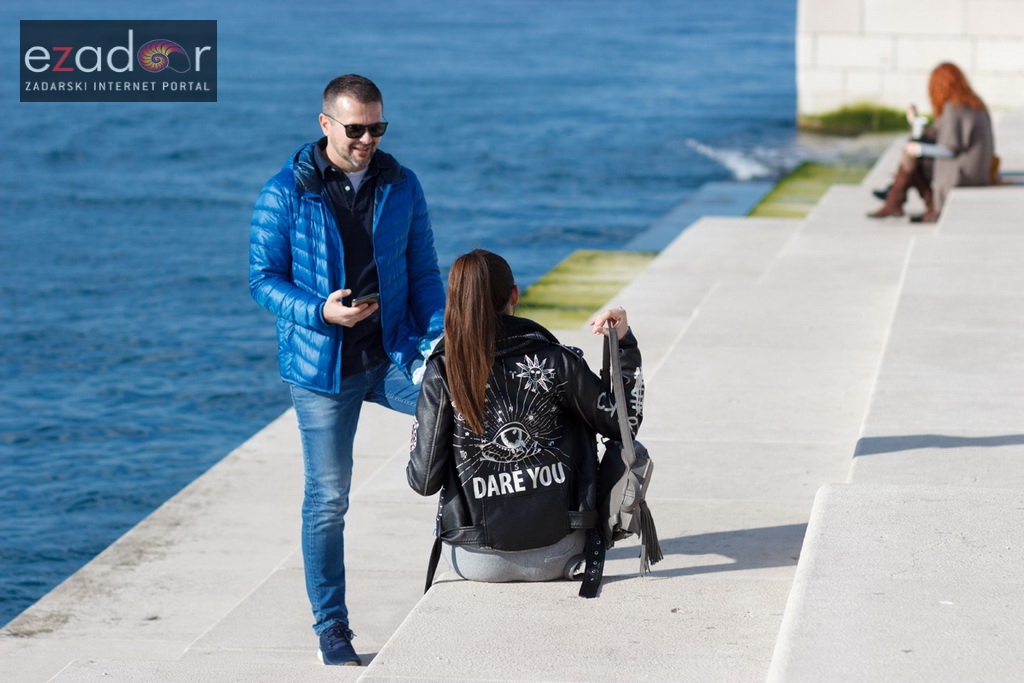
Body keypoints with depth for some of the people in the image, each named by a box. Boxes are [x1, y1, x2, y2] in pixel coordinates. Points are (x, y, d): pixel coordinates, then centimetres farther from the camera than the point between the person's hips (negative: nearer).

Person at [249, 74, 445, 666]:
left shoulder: (401, 186, 4)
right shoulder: (286, 193, -6)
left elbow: (424, 272, 8)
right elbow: (263, 277, -4)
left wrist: (437, 337, -7)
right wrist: (319, 312, -21)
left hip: (394, 356, 2)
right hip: (322, 367, -2)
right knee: (327, 500, 0)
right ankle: (332, 628, 13)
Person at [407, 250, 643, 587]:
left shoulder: (442, 374, -9)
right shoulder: (555, 361, -9)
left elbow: (424, 480, -8)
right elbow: (624, 421, 3)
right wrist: (625, 343, 7)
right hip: (558, 556, -1)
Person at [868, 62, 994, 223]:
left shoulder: (953, 108, -16)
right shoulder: (977, 105, 10)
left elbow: (950, 149, -17)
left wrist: (921, 149, -4)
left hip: (962, 175, -9)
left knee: (908, 156, 3)